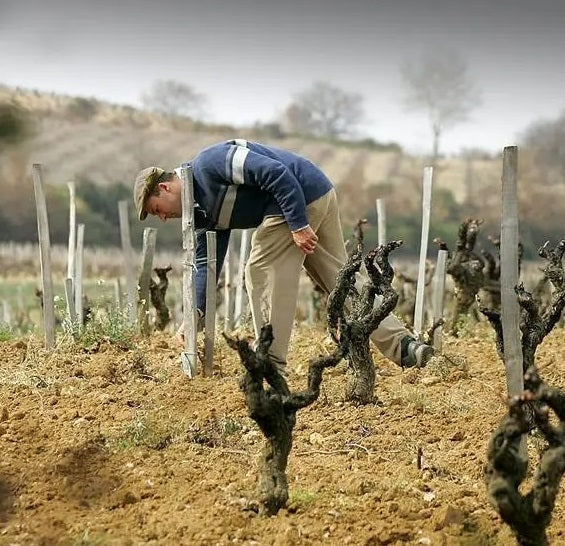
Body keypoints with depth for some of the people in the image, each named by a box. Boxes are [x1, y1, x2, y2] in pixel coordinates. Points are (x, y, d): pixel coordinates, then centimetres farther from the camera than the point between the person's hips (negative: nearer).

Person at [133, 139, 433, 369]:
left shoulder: (208, 165, -14)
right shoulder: (202, 210, 16)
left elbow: (275, 172, -22)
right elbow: (206, 262, 17)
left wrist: (298, 225, -23)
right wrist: (196, 313, 7)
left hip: (300, 196, -11)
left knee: (260, 273, -4)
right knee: (339, 280, 11)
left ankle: (271, 364, 0)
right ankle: (403, 345, 8)